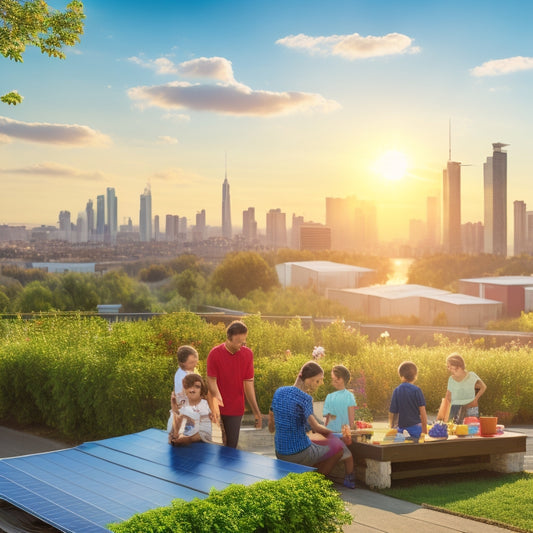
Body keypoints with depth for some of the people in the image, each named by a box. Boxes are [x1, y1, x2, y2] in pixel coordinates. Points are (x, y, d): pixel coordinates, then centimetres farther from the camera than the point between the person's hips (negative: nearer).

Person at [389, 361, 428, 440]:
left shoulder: (396, 391, 0)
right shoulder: (416, 390, -7)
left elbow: (392, 413, 2)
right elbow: (422, 411, -7)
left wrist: (391, 426, 17)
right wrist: (425, 430, 2)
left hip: (402, 428, 3)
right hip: (415, 427, -3)